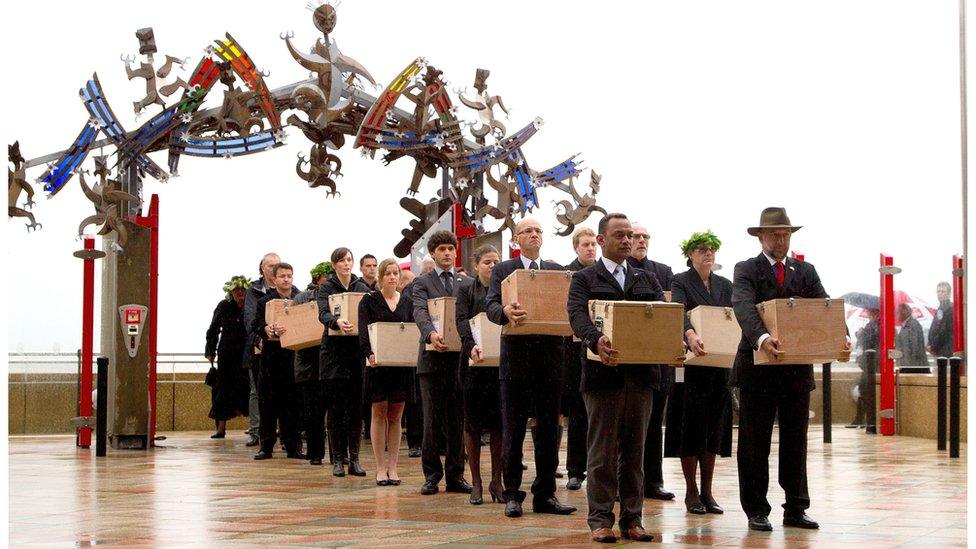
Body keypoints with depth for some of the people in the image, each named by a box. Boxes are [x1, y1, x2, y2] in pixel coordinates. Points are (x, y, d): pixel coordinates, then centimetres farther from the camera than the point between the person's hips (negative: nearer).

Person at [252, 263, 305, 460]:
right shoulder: (265, 301, 6)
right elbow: (256, 325, -5)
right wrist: (270, 330, -26)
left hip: (294, 356, 1)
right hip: (271, 357, -1)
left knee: (292, 403, 3)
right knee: (268, 403, 0)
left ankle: (293, 446, 8)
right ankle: (266, 446, 6)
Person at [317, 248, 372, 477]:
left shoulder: (362, 288, 11)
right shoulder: (326, 288, 1)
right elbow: (323, 314, -16)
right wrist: (337, 322, -37)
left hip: (358, 351, 3)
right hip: (334, 352, -3)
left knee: (356, 407, 2)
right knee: (336, 407, 0)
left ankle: (354, 458, 7)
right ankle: (338, 459, 5)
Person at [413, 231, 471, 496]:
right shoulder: (422, 282, 5)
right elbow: (419, 312, -12)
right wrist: (431, 333, -32)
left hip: (460, 357, 3)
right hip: (433, 358, -3)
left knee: (458, 419, 4)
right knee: (433, 419, 0)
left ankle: (455, 476, 10)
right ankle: (431, 474, 7)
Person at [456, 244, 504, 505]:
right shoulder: (466, 288, 3)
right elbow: (462, 320, -7)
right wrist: (472, 345, -24)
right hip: (475, 362, -2)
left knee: (499, 422, 1)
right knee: (473, 422, 2)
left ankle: (496, 481, 10)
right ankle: (476, 483, 9)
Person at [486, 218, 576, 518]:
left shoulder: (557, 271, 15)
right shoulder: (502, 270, 6)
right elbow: (491, 305, -7)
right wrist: (505, 311, -29)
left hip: (550, 357, 3)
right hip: (516, 357, -3)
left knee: (548, 428, 5)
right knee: (513, 429, 1)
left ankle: (545, 495, 12)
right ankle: (512, 495, 7)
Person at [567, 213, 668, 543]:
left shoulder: (646, 280, 17)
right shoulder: (585, 279, 4)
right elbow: (577, 315, -13)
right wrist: (595, 340, -35)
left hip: (641, 375, 4)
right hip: (603, 373, -4)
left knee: (634, 451, 8)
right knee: (602, 451, 0)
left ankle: (632, 519, 14)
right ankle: (600, 519, 6)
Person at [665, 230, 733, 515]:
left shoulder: (725, 285, 14)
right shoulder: (680, 281, -3)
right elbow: (679, 311, -22)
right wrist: (691, 334, -42)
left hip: (719, 364, 5)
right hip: (690, 361, -5)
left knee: (713, 427, 7)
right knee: (690, 427, -1)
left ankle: (707, 491, 13)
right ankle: (691, 492, 7)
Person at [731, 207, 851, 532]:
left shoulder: (805, 272, 11)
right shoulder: (746, 270, -2)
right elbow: (744, 308, -20)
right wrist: (762, 338, -39)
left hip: (797, 370, 4)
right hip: (758, 368, -4)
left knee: (795, 442, 9)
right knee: (755, 443, 4)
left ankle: (795, 510, 17)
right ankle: (756, 511, 12)